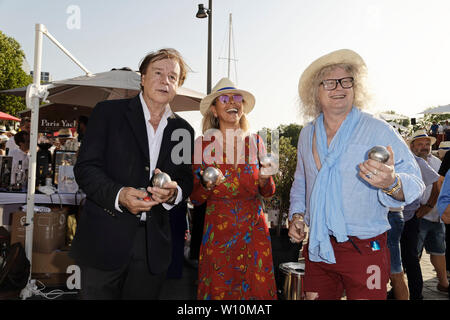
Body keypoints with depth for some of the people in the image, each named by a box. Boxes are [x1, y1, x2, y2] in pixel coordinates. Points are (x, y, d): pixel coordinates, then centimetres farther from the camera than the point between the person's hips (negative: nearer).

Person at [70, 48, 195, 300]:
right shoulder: (108, 112, 1)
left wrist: (174, 192, -12)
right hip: (105, 241, -2)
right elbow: (85, 167, -4)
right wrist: (118, 194, -22)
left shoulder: (183, 129, 10)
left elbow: (187, 179, 12)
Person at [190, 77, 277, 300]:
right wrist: (207, 186, -19)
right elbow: (195, 199, 1)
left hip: (253, 227, 2)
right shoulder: (203, 143, -2)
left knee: (257, 289, 9)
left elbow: (268, 192, 8)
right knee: (218, 290, 7)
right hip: (218, 229, -2)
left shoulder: (254, 141, 3)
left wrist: (264, 180, -12)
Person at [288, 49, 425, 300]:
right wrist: (297, 214, 7)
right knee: (314, 296, 14)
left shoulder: (379, 130, -8)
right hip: (317, 248, 4)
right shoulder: (307, 134, 7)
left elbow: (415, 181, -13)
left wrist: (391, 183, -35)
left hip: (364, 249, -4)